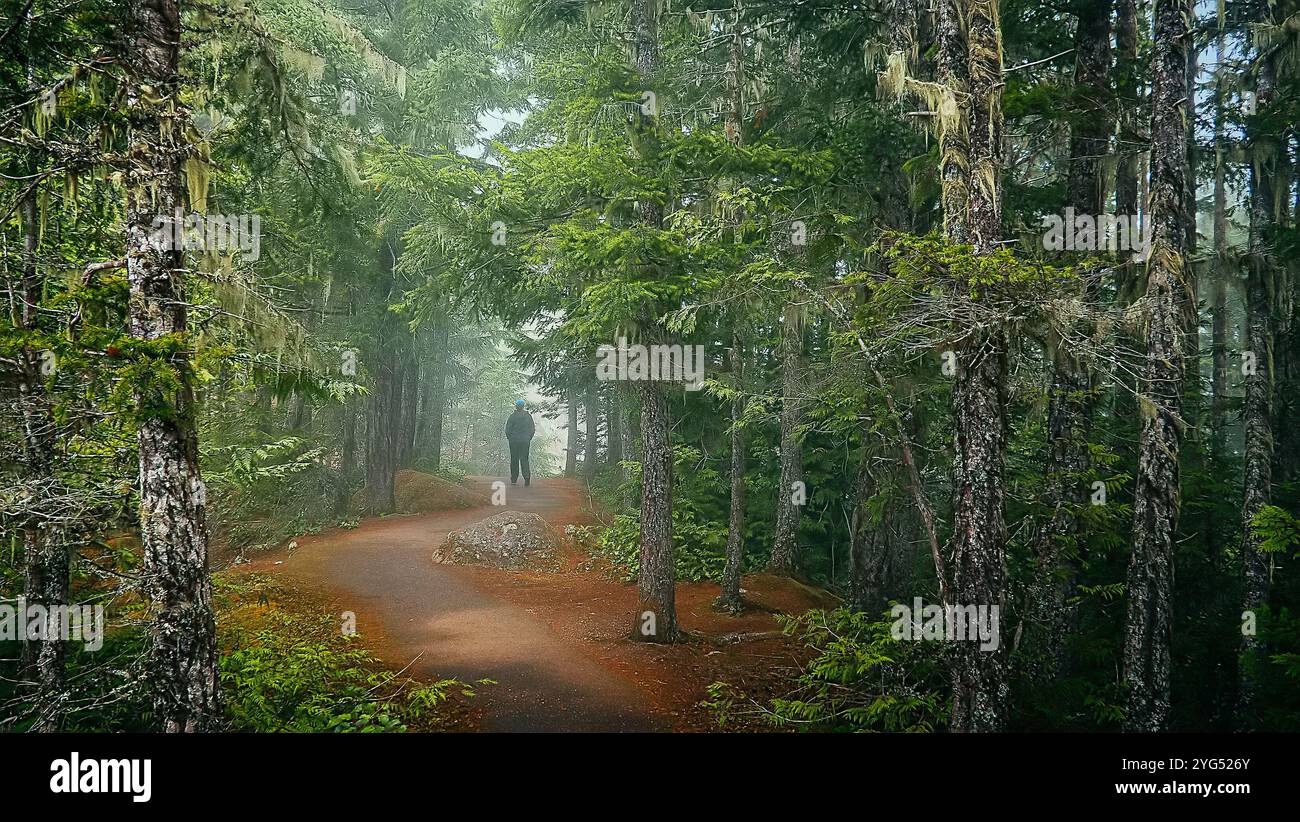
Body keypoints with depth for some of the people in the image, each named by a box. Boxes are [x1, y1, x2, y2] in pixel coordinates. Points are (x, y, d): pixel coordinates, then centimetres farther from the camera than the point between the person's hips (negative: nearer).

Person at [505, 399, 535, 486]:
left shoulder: (513, 416, -7)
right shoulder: (528, 416, 2)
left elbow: (507, 429, -6)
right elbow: (532, 430, 6)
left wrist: (509, 438, 9)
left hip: (514, 440, -2)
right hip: (525, 441, 2)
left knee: (514, 459, 7)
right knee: (524, 459, 4)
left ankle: (514, 479, 9)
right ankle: (527, 475, -18)